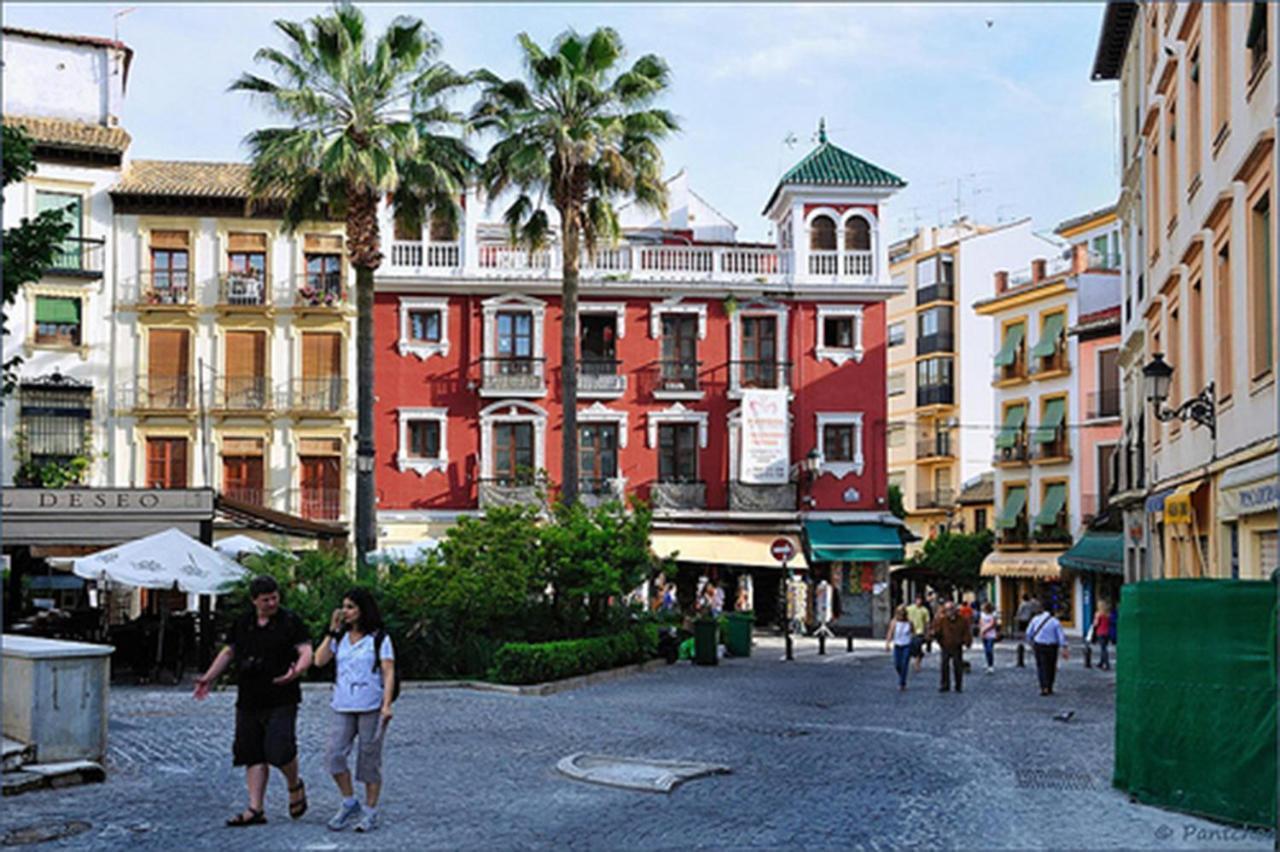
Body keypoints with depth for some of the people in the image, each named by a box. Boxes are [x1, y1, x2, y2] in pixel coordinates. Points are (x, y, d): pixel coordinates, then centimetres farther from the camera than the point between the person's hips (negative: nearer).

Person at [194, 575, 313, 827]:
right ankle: (255, 809, 8)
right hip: (248, 702, 5)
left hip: (281, 701, -5)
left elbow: (306, 652, -10)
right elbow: (229, 652, 23)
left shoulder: (290, 622, -3)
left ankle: (295, 786, 15)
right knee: (252, 754, 4)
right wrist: (208, 678, 15)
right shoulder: (243, 624, 12)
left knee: (279, 750, -15)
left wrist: (296, 671, -30)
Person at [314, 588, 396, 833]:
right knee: (335, 754, -8)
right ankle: (349, 804, 8)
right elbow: (320, 660, 1)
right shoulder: (340, 638, 11)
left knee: (369, 760, 2)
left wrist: (386, 705, -16)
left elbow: (388, 672, -6)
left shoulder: (379, 639, -2)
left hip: (371, 707, -4)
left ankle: (370, 812, 11)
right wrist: (332, 631, -2)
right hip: (343, 707, 4)